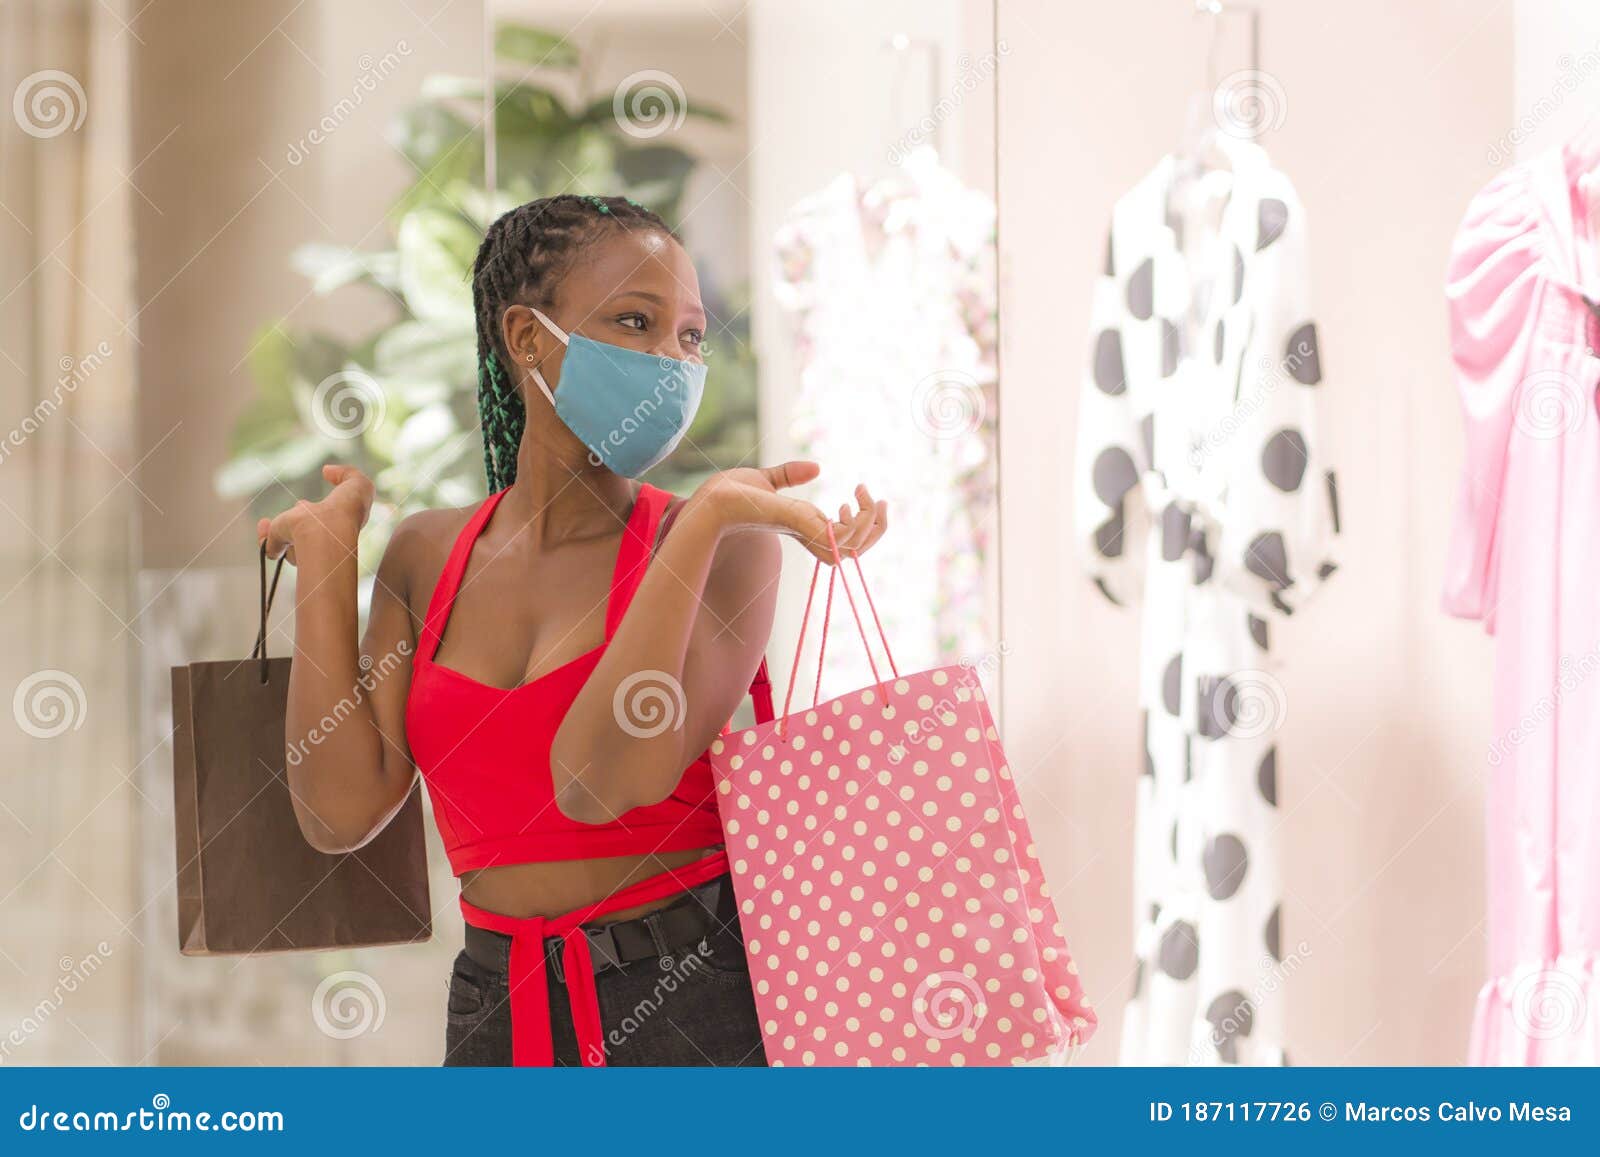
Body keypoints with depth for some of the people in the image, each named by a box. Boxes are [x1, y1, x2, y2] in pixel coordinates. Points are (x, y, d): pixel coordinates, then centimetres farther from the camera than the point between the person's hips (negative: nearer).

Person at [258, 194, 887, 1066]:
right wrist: (324, 556, -4)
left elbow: (600, 784, -22)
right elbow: (342, 811, -6)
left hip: (699, 1002, -3)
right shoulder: (429, 556, 3)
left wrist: (704, 518, -23)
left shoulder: (719, 543, -9)